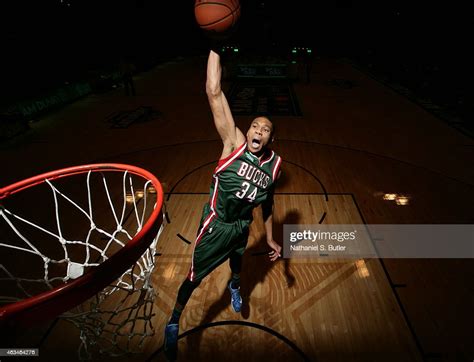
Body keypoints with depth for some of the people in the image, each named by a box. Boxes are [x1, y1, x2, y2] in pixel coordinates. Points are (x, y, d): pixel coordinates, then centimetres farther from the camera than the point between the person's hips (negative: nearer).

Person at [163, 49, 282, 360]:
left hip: (242, 226, 4)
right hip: (216, 224, -3)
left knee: (237, 265, 31)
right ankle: (174, 322, 39)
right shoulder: (234, 143, -22)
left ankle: (235, 287, 68)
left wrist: (271, 238, 9)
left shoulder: (274, 163, -10)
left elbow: (268, 202, 4)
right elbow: (214, 93, -31)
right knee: (195, 277, 9)